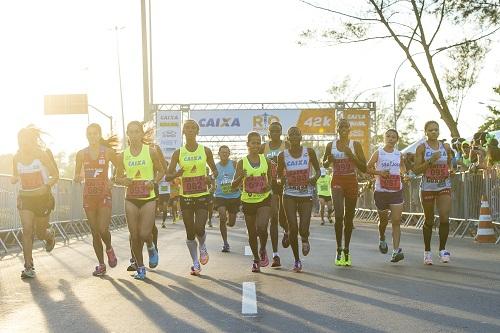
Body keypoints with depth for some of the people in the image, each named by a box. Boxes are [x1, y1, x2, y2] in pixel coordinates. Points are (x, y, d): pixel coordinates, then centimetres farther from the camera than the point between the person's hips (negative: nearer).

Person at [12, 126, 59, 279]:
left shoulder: (43, 154, -9)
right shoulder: (17, 157, 2)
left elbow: (56, 176, -5)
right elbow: (15, 178, 17)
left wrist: (47, 185, -22)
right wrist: (13, 179, -6)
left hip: (43, 197, -2)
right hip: (25, 198, 3)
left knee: (40, 233, 5)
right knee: (27, 230, -11)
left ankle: (50, 235, 43)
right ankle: (28, 267, -8)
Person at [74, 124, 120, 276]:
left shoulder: (108, 151, 0)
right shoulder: (81, 154, 6)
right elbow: (76, 176, 12)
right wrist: (77, 178, -10)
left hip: (104, 194, -3)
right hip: (89, 195, 3)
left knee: (103, 230, -16)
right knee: (95, 232, 5)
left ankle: (109, 249, 17)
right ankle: (101, 265, 15)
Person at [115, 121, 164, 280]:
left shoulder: (151, 151, -1)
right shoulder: (123, 155, 5)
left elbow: (161, 171, 8)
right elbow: (118, 177, 13)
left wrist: (154, 181, -11)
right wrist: (124, 181, -10)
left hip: (148, 198, -2)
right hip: (131, 199, 2)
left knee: (144, 234, -13)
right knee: (134, 236, 2)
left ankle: (151, 248, 24)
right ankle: (140, 268, 17)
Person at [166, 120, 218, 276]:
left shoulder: (205, 151, 1)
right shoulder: (178, 153, 0)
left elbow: (214, 170, 12)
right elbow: (168, 176, 0)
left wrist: (211, 177, -11)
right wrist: (178, 173, -22)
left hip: (202, 196, -1)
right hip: (186, 197, 1)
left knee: (199, 228, -14)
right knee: (190, 232, 5)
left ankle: (203, 247, 20)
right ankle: (196, 263, 20)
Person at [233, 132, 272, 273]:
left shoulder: (266, 161, 0)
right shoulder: (242, 163, -5)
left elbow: (271, 179, 14)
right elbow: (233, 186, -7)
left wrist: (269, 186, -9)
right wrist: (241, 177, -27)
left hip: (264, 200, -1)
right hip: (248, 201, 1)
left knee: (261, 227, -22)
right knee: (252, 233, 9)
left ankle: (263, 250, 6)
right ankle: (256, 259, 31)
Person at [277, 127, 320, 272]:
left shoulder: (309, 152, -1)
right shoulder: (283, 155, 0)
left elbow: (318, 170, 8)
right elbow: (279, 175, 11)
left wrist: (315, 177, -12)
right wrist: (281, 180, -9)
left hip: (306, 195, 0)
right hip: (289, 195, 0)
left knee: (303, 228, -9)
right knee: (293, 228, -5)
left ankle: (305, 239, 31)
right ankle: (297, 260, 13)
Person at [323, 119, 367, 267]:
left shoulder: (355, 145, 1)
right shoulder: (331, 145, 4)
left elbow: (364, 168, -1)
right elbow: (324, 164, 17)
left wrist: (351, 155, -14)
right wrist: (329, 160, -6)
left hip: (351, 181, 1)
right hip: (337, 181, -1)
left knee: (349, 218, 7)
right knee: (338, 215, -18)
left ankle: (346, 251, 20)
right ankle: (339, 250, -8)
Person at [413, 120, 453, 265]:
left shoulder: (446, 147, 5)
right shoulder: (422, 148, -4)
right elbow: (416, 170, -10)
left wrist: (448, 171, 7)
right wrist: (431, 160, -19)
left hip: (444, 187, 2)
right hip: (427, 187, -2)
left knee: (445, 218, -13)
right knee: (429, 221, 6)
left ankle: (442, 248, 2)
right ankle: (427, 251, 20)